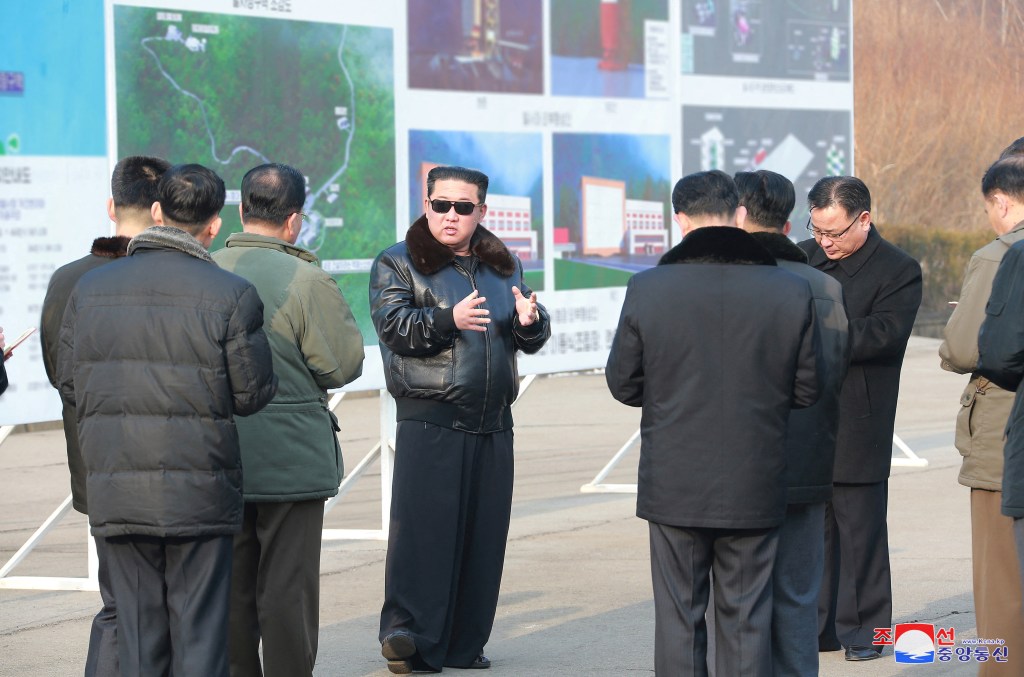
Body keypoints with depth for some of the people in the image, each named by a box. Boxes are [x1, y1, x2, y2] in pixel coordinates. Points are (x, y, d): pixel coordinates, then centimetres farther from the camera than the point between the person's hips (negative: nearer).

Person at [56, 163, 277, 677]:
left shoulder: (89, 289, 2)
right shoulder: (231, 296, -9)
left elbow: (69, 385, 7)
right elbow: (253, 394, -4)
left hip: (115, 494, 3)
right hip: (199, 495, -3)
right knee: (200, 634, 4)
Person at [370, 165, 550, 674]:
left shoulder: (504, 266, 19)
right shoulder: (397, 264, 5)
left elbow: (533, 340, 16)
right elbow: (393, 325, -10)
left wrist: (530, 320, -8)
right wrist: (448, 318, -26)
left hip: (493, 424, 5)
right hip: (429, 421, -5)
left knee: (483, 533, 5)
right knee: (423, 524, -13)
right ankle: (407, 634, -16)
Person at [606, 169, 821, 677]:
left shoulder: (647, 289, -10)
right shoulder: (792, 292, -8)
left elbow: (622, 383, -1)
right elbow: (807, 390, 0)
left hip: (673, 486, -1)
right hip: (756, 486, 1)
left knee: (678, 616, 10)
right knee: (746, 620, 9)